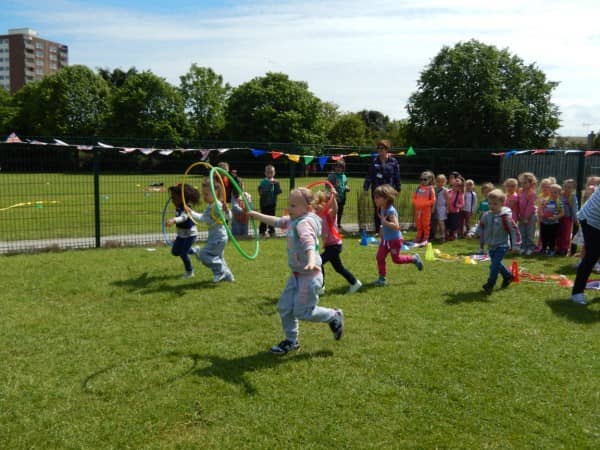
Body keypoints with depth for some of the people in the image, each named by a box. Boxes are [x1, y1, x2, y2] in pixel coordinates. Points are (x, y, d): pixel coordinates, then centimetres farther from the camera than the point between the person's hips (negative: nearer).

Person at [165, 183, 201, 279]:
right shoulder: (178, 207, -4)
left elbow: (183, 217, -50)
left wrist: (173, 220, -68)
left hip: (190, 234, -9)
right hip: (181, 234, 9)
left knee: (183, 253, -5)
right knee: (174, 252, 13)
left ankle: (189, 272, 19)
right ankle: (194, 251, 33)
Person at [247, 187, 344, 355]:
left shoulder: (304, 223, -23)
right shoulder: (292, 221, 5)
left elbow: (309, 242, -42)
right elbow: (276, 221, 23)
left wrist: (312, 260, -59)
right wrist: (256, 215, 31)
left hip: (309, 276, -9)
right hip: (296, 274, 9)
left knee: (302, 312, 0)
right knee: (284, 307, 11)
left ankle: (334, 317, 21)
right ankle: (291, 341, 27)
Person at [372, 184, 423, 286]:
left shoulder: (391, 211, -26)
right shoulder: (382, 209, 2)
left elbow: (396, 226, -34)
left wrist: (385, 222, -36)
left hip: (394, 239, -8)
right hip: (385, 239, 8)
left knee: (396, 259, 6)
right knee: (380, 257, 3)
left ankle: (414, 258, 28)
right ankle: (382, 278, 12)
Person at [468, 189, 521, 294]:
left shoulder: (505, 217, -18)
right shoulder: (487, 216, 0)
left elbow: (514, 230, -13)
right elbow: (481, 226, 13)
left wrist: (515, 245, -14)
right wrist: (473, 233, -5)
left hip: (501, 246, -7)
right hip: (491, 246, 7)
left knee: (495, 264, -16)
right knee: (496, 264, 19)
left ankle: (490, 284, -6)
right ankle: (508, 276, 42)